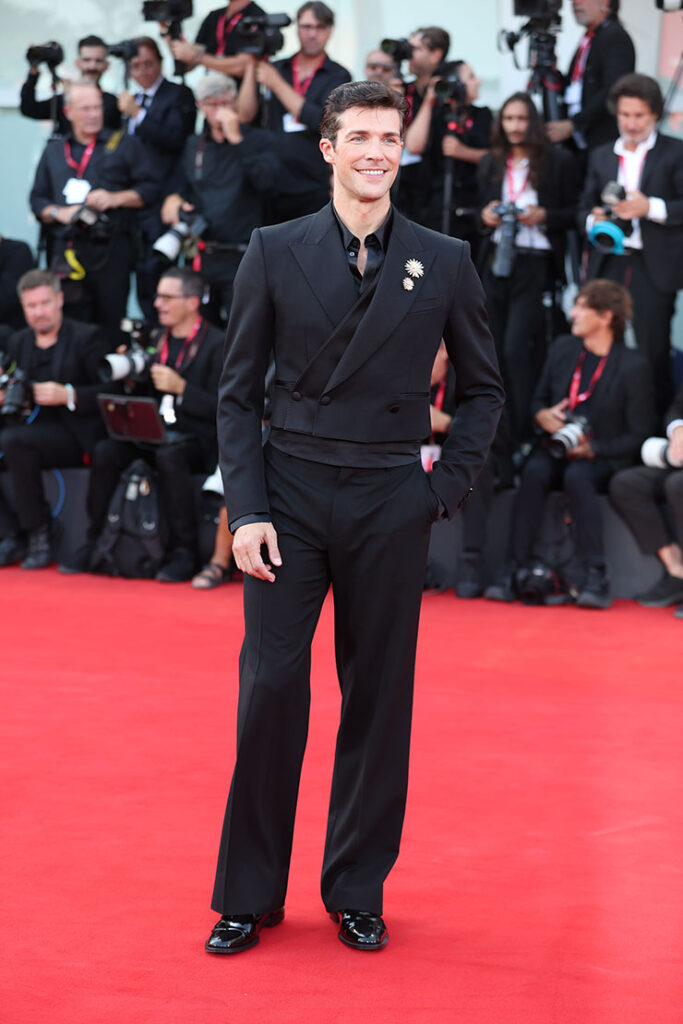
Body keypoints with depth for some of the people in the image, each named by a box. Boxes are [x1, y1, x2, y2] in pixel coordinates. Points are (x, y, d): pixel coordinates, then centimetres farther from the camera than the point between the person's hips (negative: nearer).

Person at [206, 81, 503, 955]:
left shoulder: (443, 263, 4)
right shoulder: (275, 252, 2)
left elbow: (482, 388, 13)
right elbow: (237, 391, 4)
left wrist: (448, 484, 1)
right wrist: (247, 509, -5)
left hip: (390, 502, 1)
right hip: (291, 495, 0)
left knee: (378, 697, 5)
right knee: (270, 687, -2)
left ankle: (357, 891, 17)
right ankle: (249, 894, 10)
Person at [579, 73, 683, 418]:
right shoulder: (601, 156, 17)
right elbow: (584, 207, 19)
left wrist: (651, 208, -19)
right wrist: (594, 218, -3)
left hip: (653, 269, -4)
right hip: (607, 267, 4)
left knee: (653, 352, -3)